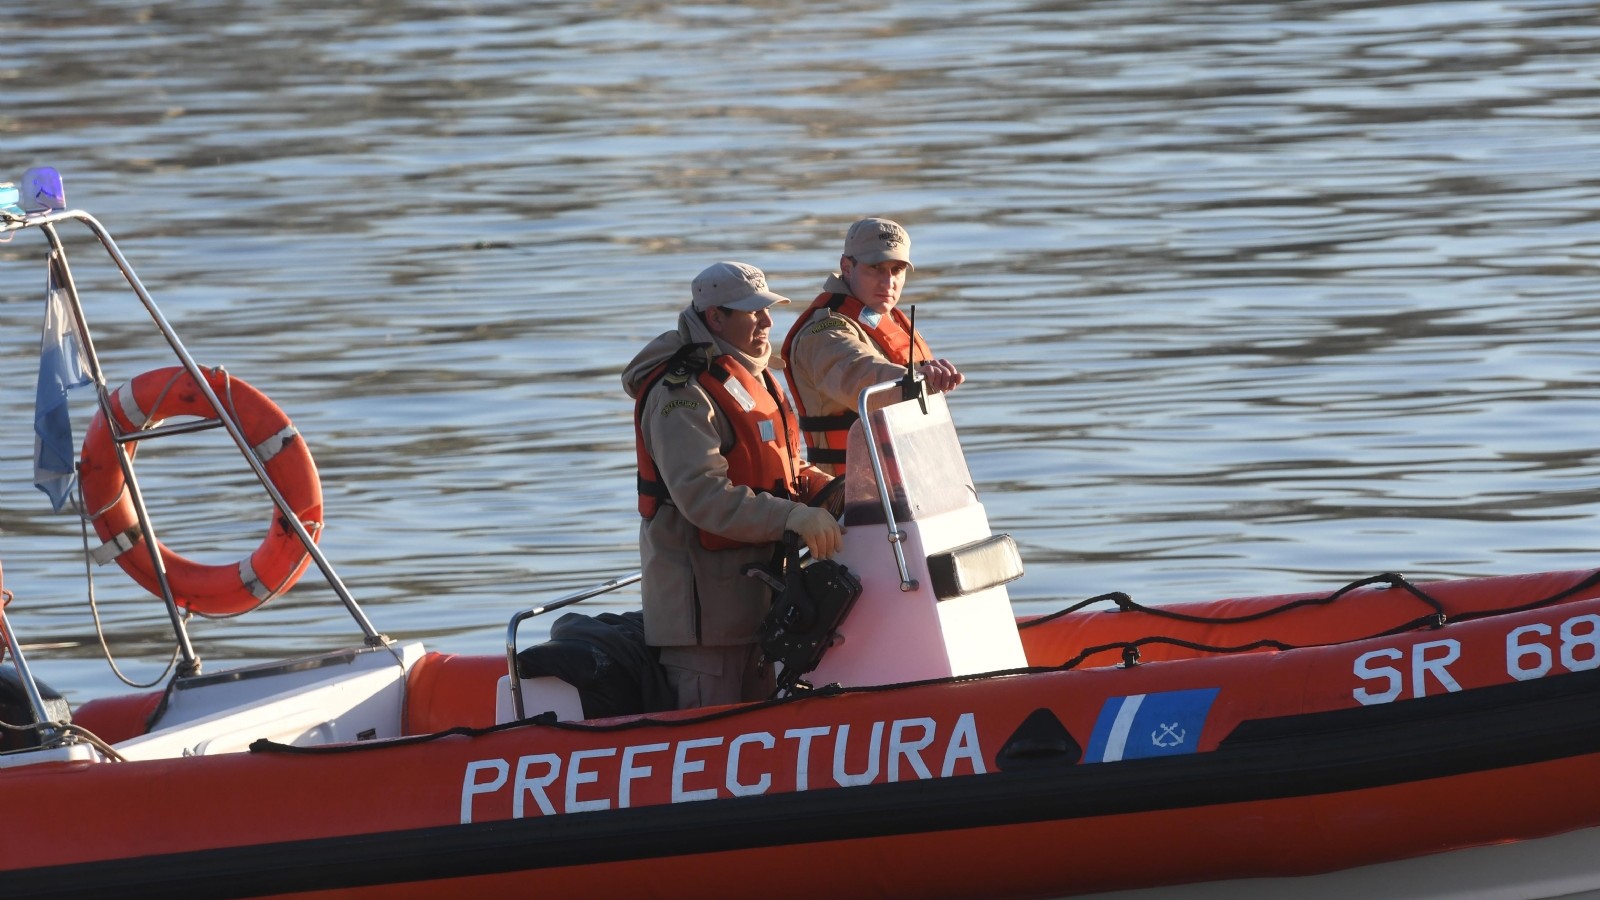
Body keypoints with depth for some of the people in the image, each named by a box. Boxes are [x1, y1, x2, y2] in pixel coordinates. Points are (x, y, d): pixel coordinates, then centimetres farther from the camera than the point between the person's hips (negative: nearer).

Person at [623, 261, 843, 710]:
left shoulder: (756, 382, 16)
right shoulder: (681, 395, -16)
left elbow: (785, 471, 23)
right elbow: (703, 495, -27)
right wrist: (791, 518, -35)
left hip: (757, 587, 10)